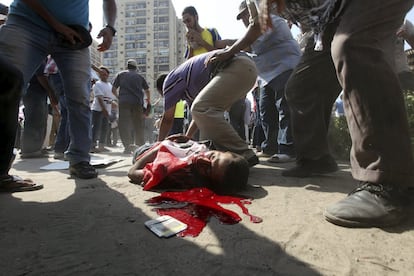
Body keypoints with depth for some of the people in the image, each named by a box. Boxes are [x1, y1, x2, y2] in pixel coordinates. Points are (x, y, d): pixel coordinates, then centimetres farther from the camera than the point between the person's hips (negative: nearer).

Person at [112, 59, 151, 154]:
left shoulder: (120, 74, 13)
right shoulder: (140, 76, 16)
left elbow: (113, 90, 10)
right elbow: (147, 90, 20)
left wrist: (118, 97, 30)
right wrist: (148, 100, 40)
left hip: (124, 102, -2)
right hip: (138, 103, 2)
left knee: (124, 124, -3)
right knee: (138, 125, 10)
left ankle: (128, 145, -17)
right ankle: (140, 146, 16)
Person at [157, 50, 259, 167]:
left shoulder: (171, 80, 9)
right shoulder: (190, 86, 32)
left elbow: (167, 119, 13)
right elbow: (202, 113, 36)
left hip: (236, 68, -10)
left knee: (202, 110, -16)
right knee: (207, 111, 16)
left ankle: (243, 155, -17)